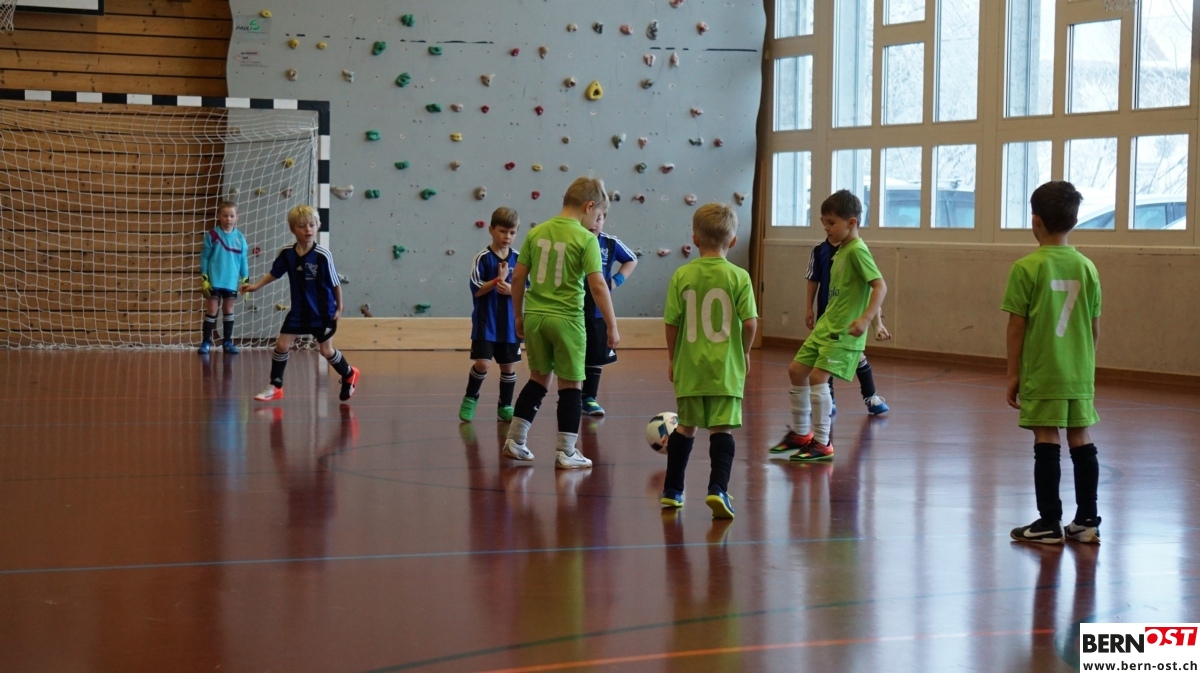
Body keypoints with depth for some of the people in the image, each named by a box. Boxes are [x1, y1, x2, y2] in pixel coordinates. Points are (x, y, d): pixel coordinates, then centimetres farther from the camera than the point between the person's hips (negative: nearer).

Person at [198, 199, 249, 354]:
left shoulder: (240, 238, 1)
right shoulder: (212, 235, -8)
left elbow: (243, 260, 6)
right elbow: (204, 257, -5)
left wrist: (245, 280, 3)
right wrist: (204, 278, -8)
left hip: (231, 281, 3)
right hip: (214, 280, -3)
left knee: (229, 310, 12)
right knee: (212, 310, 1)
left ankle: (228, 342, 20)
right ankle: (206, 342, 6)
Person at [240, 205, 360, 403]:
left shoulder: (323, 256, -20)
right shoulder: (287, 254, -9)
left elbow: (336, 282, -9)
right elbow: (274, 273, 10)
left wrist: (339, 307, -2)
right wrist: (256, 286, 3)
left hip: (323, 311, -4)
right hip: (298, 310, 4)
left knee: (326, 349, 7)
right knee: (282, 344, -2)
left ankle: (349, 375, 34)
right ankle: (275, 386, 10)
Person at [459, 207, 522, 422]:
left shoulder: (518, 259, 2)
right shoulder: (483, 258, -7)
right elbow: (477, 290, -11)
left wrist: (511, 289, -15)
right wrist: (498, 279, -19)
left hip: (510, 322, 3)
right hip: (485, 322, -3)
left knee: (508, 366, 8)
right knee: (482, 363, -10)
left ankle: (505, 407, 22)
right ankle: (470, 399, 14)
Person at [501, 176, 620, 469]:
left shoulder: (537, 232, 5)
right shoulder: (586, 239, -10)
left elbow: (518, 277, 8)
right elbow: (597, 285, -15)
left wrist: (519, 316, 19)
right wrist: (612, 327, -10)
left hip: (535, 316, 5)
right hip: (567, 319, -5)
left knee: (538, 378, 20)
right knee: (571, 384, 7)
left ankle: (515, 440, 21)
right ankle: (566, 453, 9)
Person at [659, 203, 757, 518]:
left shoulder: (682, 276, -2)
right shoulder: (738, 277, -6)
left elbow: (671, 323, -1)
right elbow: (750, 323, -10)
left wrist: (672, 357, 13)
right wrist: (745, 352, 8)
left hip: (689, 366, 2)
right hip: (726, 367, -2)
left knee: (685, 427, 16)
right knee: (721, 429, 0)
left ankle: (672, 490, 25)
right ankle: (718, 489, -15)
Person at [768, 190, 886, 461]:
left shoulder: (857, 250, -14)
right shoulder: (840, 250, 12)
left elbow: (880, 286, -22)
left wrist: (866, 318, -33)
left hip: (844, 331, -10)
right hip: (826, 326, 10)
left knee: (818, 376, -18)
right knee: (796, 370, 12)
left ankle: (823, 444, -9)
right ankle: (801, 434, 27)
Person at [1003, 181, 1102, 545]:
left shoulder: (1027, 268, -9)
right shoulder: (1087, 267, 3)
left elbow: (1016, 326, -7)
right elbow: (1095, 327, 8)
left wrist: (1013, 374, 1)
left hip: (1041, 374, -4)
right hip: (1080, 375, 4)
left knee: (1046, 444, 0)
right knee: (1082, 443, 9)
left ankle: (1049, 524, 4)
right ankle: (1087, 521, 15)